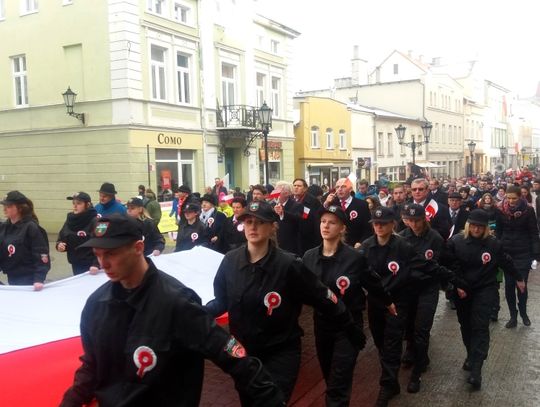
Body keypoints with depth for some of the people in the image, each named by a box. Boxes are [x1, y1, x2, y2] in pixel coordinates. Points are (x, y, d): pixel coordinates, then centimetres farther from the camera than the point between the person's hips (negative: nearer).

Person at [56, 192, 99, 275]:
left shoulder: (94, 222, -15)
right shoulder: (70, 220, 5)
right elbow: (61, 238, 15)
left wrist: (96, 264, -30)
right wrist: (59, 245, -8)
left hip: (90, 266, -6)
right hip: (75, 265, 6)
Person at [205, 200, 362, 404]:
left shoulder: (289, 264, -19)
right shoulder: (230, 261, -9)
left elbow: (325, 299, -11)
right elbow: (221, 301, 1)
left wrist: (351, 330, -4)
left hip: (281, 353, -4)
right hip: (242, 351, 4)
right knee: (248, 401, 23)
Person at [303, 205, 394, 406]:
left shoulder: (354, 257, -16)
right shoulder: (309, 257, -5)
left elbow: (373, 283, -2)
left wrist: (388, 302, 10)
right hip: (321, 323, 4)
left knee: (338, 384, -6)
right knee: (329, 378, 19)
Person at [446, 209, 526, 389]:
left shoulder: (493, 243, -7)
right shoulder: (456, 241, -9)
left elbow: (506, 262, 7)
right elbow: (452, 266, -6)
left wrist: (518, 278, 19)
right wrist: (457, 285, -13)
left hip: (485, 290, -2)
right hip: (462, 290, 2)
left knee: (480, 327, -10)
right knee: (466, 325, 14)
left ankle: (476, 369, -13)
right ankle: (471, 355, 35)